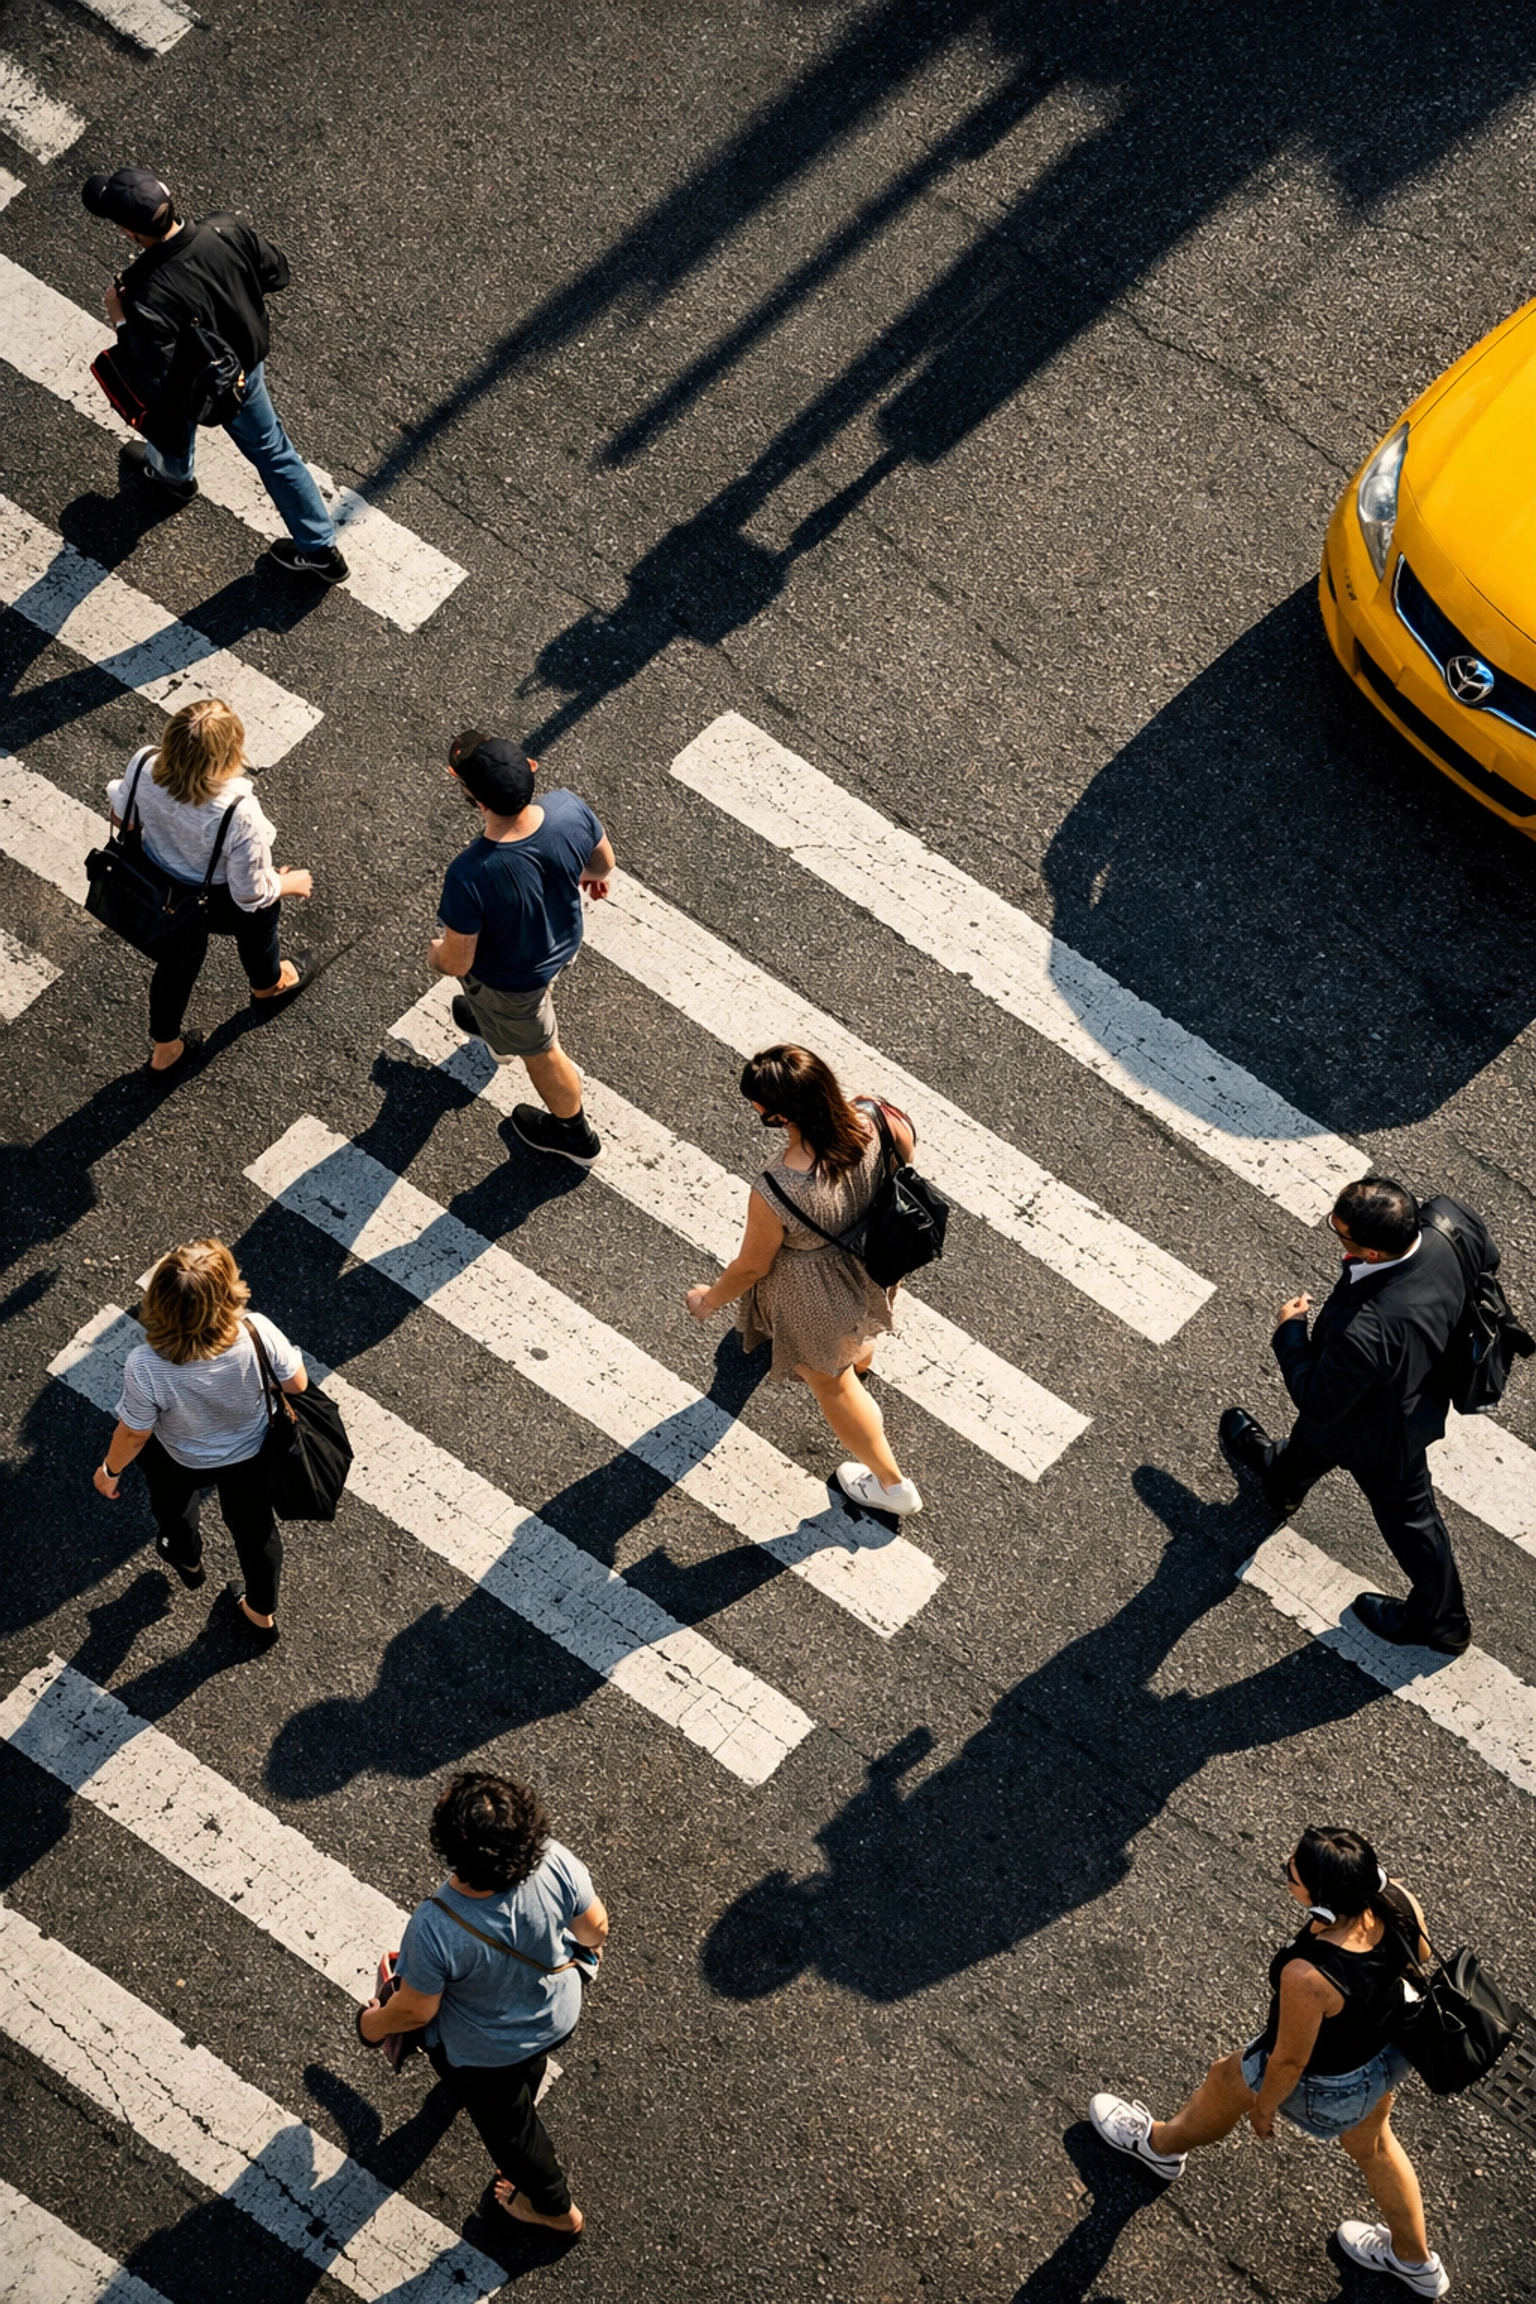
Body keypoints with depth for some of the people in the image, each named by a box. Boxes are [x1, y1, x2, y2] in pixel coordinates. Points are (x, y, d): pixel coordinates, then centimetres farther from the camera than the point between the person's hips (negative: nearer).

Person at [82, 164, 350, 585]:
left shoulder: (149, 301, -45)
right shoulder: (227, 231, -30)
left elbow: (154, 387, -35)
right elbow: (277, 273, -11)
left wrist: (121, 322, -26)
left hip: (191, 389, -4)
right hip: (247, 361, 4)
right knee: (270, 448, 26)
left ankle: (171, 473, 69)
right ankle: (320, 548, 38)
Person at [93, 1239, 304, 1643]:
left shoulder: (146, 1368, -42)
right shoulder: (258, 1333, -39)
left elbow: (134, 1434, -22)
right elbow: (297, 1384, -18)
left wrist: (110, 1470, 0)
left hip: (180, 1461, -2)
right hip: (249, 1452, 2)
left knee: (174, 1508, 36)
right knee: (253, 1527, 31)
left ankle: (187, 1559, 67)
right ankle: (261, 1615, 56)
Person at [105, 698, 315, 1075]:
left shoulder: (144, 767, -31)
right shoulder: (239, 816, -44)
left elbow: (120, 814, -7)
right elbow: (251, 893, -28)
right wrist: (289, 883, -6)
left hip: (158, 884, 4)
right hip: (215, 902, -4)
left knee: (176, 960, 32)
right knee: (258, 916, 33)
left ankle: (165, 1049, 55)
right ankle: (269, 985, 67)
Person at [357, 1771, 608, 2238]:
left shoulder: (434, 1929, -44)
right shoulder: (554, 1862, -36)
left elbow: (416, 2011, -25)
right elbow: (594, 1925, -15)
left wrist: (375, 2024, -2)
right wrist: (590, 1945, 10)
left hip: (482, 2052, -3)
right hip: (558, 2015, 3)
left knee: (506, 2121, 31)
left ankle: (554, 2207, 57)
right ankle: (524, 2090, 75)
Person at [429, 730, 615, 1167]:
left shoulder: (470, 876, -44)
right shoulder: (569, 810, -32)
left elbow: (457, 963, -28)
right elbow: (603, 862, -8)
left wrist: (436, 954, -3)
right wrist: (597, 876, 17)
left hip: (511, 979, -4)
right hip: (565, 942, 4)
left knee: (539, 1051, 27)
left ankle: (575, 1135, 55)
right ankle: (498, 1032, 74)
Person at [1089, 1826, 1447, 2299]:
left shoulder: (1308, 1976, -45)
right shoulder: (1399, 1901, -30)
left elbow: (1290, 2059, -25)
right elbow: (1418, 1960, -5)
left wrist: (1263, 2105, -3)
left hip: (1329, 2083, -5)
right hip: (1391, 2050, 5)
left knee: (1225, 2083, 26)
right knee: (1372, 2144, 35)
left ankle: (1162, 2145, 58)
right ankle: (1415, 2260, 59)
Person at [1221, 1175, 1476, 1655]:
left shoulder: (1364, 1331, -50)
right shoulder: (1439, 1242, -30)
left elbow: (1319, 1403, -32)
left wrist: (1289, 1331, -17)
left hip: (1383, 1438, -5)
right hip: (1420, 1391, 6)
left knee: (1407, 1517, 26)